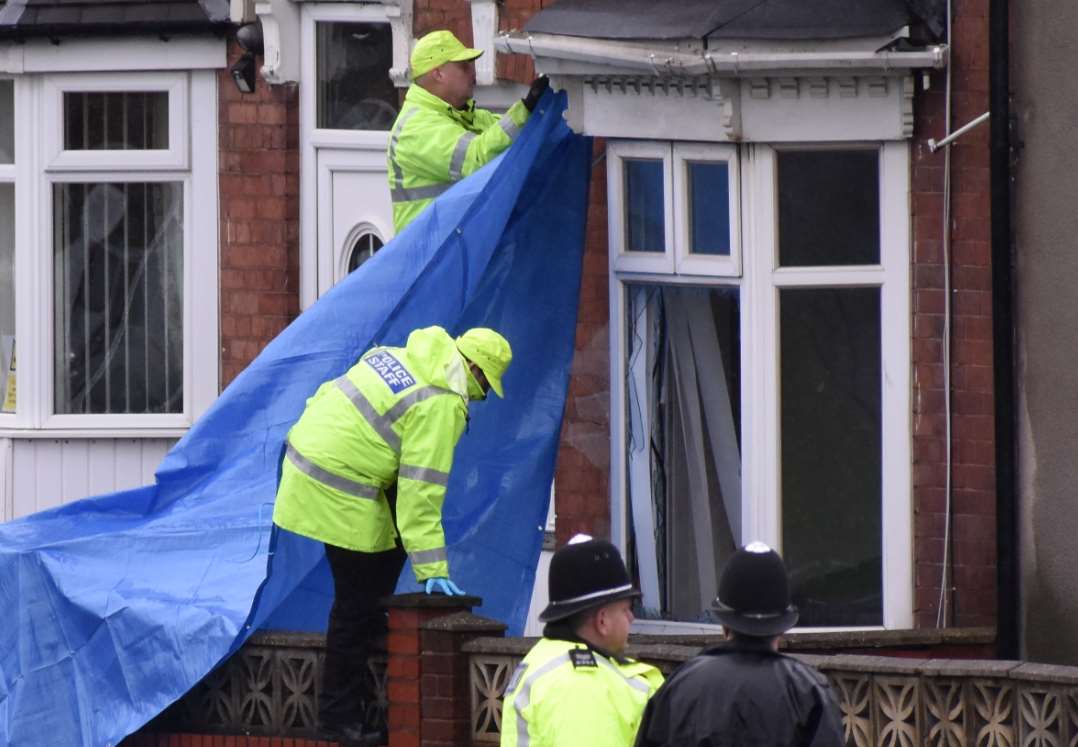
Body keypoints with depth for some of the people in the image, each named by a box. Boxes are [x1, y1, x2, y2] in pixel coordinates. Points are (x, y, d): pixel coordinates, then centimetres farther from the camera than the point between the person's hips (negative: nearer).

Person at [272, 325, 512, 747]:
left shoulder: (400, 357, 11)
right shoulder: (442, 404, -15)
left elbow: (328, 395, 21)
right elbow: (421, 492, -20)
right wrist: (432, 569, -18)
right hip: (339, 494, -9)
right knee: (358, 600, 0)